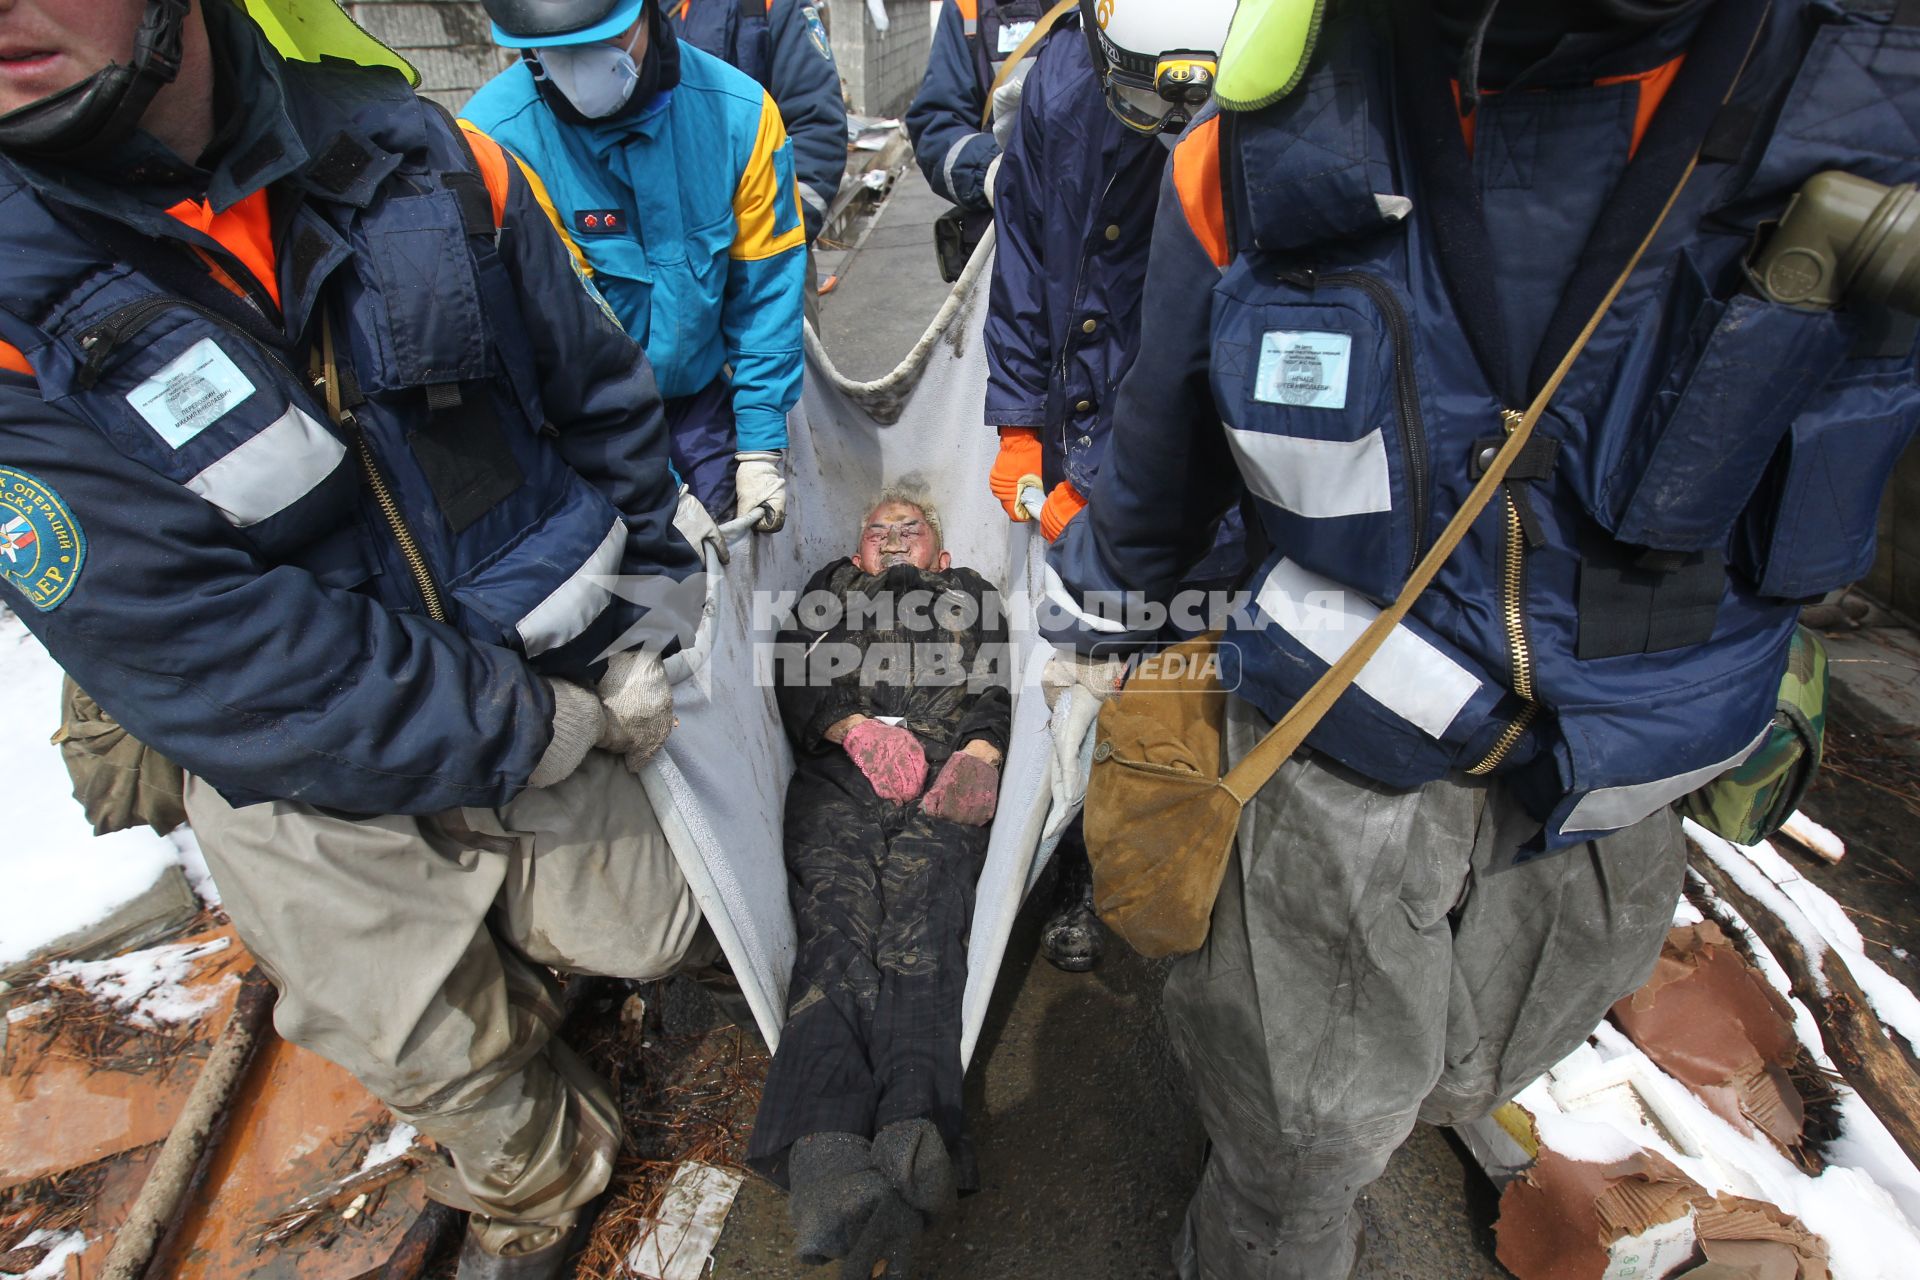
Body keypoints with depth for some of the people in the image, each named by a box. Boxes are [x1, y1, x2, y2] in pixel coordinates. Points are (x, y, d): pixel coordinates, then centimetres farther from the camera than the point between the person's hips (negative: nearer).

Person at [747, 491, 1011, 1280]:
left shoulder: (969, 593, 33)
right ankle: (825, 1156, -45)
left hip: (943, 780, 0)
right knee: (839, 931, -27)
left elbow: (994, 686, 16)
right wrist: (857, 729, -6)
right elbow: (798, 676, 16)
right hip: (838, 775, 1)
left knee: (920, 934, -28)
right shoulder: (831, 588, 34)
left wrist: (979, 753, -6)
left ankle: (912, 1145, -48)